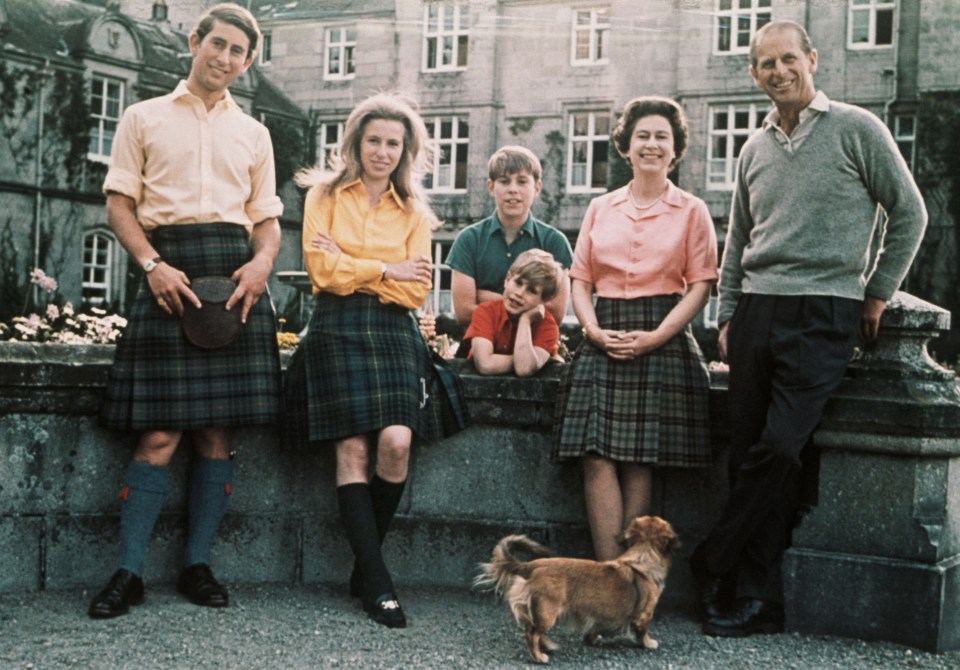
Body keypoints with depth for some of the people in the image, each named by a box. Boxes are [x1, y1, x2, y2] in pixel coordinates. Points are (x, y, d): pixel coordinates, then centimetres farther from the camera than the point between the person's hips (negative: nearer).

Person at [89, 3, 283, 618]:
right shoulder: (145, 117, 13)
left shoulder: (253, 133, 20)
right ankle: (129, 574, 1)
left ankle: (198, 566, 11)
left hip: (234, 274, 3)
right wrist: (152, 264, -11)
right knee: (160, 433, -8)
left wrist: (263, 260, -5)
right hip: (167, 270, -2)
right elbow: (120, 203, 6)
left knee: (218, 429, 1)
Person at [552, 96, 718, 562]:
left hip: (662, 344, -2)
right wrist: (595, 331, -6)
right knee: (597, 457, -9)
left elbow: (699, 287, 0)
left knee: (639, 462, -5)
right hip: (603, 343, 3)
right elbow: (580, 281, 12)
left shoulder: (691, 211, 7)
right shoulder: (600, 209, 15)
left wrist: (653, 337, -12)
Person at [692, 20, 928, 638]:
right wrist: (727, 317, 12)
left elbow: (909, 213, 4)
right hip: (757, 310, 5)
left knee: (778, 449, -15)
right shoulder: (755, 150, 16)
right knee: (749, 457, 2)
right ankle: (759, 603, 10)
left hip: (824, 313, -5)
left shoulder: (856, 129, 1)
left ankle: (715, 564, 0)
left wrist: (878, 293, 3)